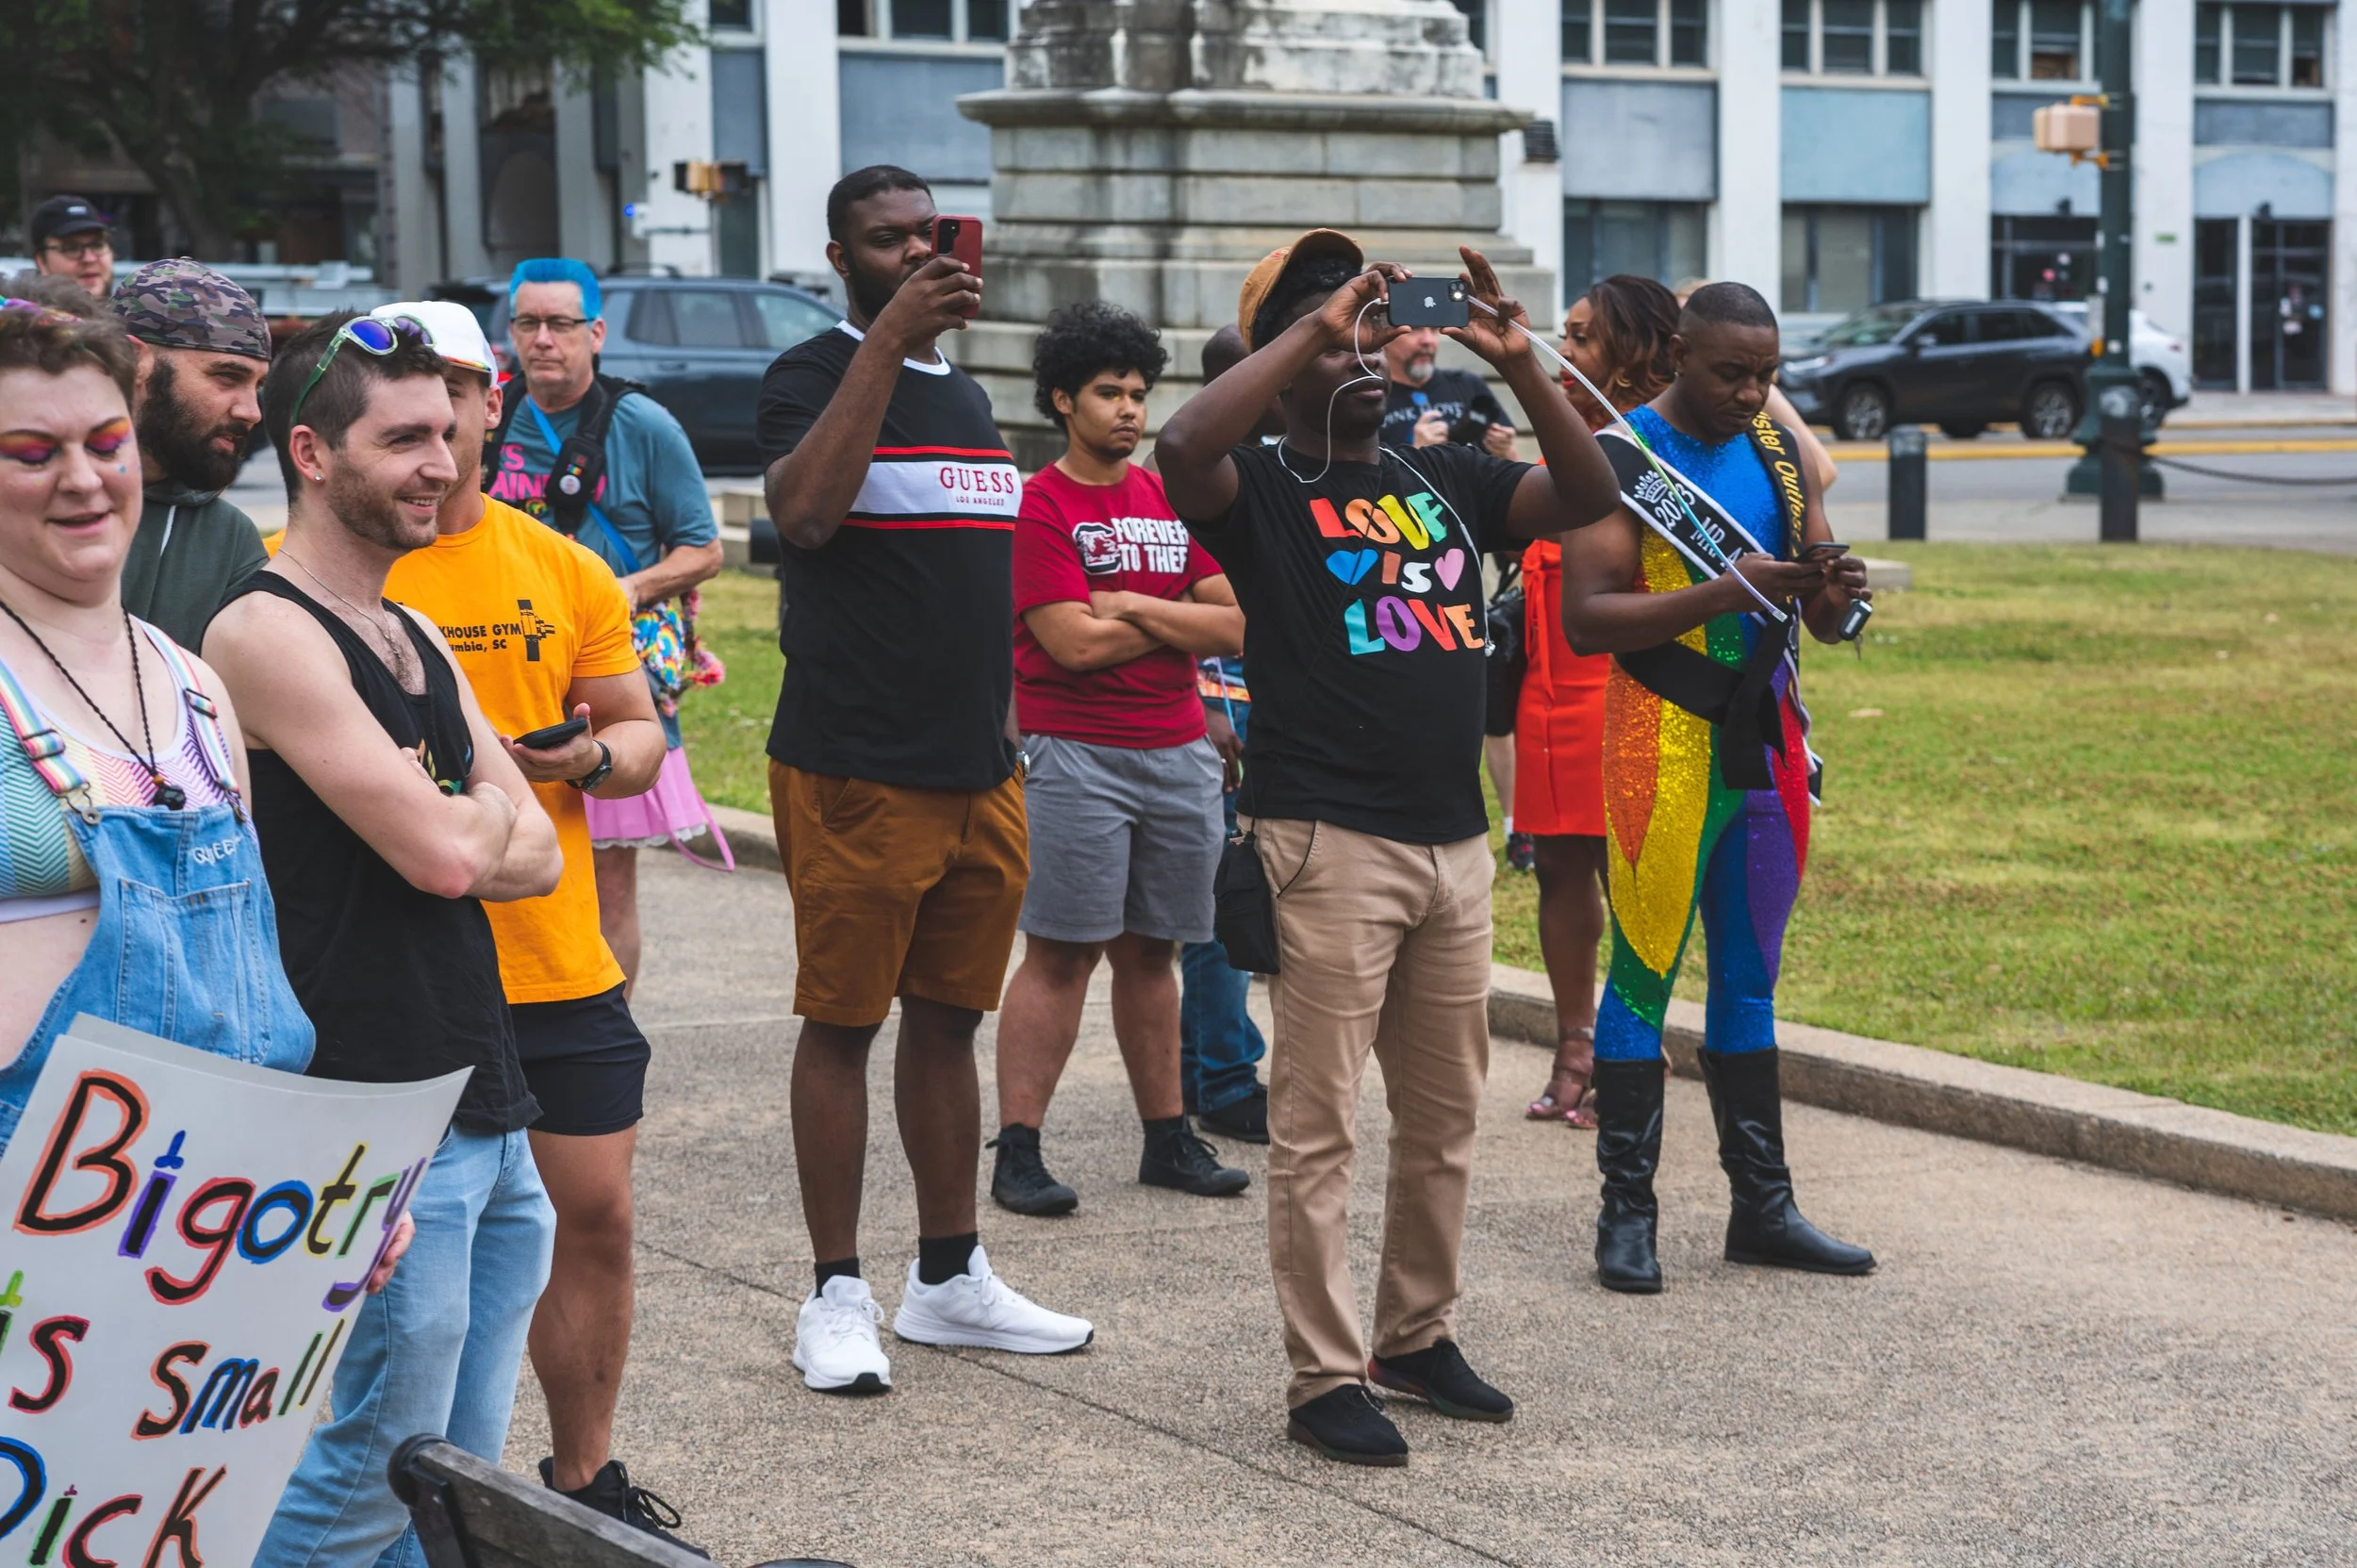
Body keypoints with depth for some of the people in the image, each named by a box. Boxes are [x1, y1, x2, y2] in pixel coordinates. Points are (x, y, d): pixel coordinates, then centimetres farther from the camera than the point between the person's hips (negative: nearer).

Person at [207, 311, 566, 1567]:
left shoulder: (419, 641, 16)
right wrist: (483, 811, 5)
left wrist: (453, 828, -8)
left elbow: (536, 858, 11)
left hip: (485, 1111, 9)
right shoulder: (266, 632, -12)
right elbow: (440, 855, -17)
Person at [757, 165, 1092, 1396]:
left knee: (949, 1018, 12)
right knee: (842, 1023, 0)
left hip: (978, 772, 7)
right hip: (855, 772, -7)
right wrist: (888, 335, -27)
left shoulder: (965, 395, 18)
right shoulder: (816, 376, -5)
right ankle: (838, 1295, 7)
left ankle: (950, 1279, 21)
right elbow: (805, 511, -26)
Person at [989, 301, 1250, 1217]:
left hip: (1179, 754, 6)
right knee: (1060, 953, -6)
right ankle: (1018, 1151, -3)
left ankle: (1168, 1139, 18)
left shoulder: (1174, 502, 13)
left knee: (1150, 952, 12)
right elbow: (1074, 642, -14)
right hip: (1076, 756, -6)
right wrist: (1179, 621, -2)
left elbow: (1234, 627, 5)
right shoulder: (1038, 507, -5)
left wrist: (1134, 605, -8)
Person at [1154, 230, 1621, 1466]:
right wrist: (1311, 327, -19)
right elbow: (1182, 448, -24)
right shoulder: (1261, 490, -2)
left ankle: (1421, 1332, 27)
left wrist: (1519, 364, -5)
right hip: (1330, 843, -6)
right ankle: (1326, 1379, 2)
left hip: (1453, 840, 6)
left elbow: (1588, 500, 7)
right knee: (1319, 1126, -3)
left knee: (1443, 1113, 14)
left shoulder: (1443, 479, 15)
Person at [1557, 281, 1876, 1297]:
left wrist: (1834, 592, -10)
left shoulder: (1778, 450, 11)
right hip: (1663, 746, -6)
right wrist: (1727, 593, -24)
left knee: (1750, 983, 12)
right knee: (1642, 977, -2)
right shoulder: (1620, 459, -8)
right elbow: (1585, 617, -17)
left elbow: (1823, 619, 14)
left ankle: (1762, 1207, 17)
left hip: (1767, 744, 6)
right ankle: (1626, 1213, 5)